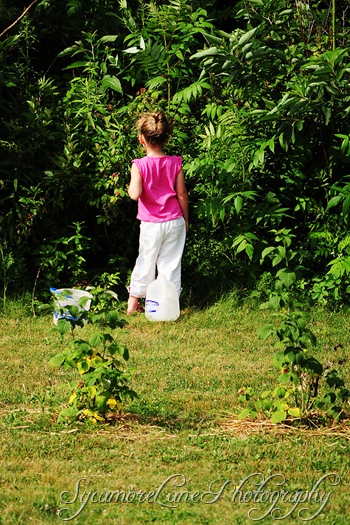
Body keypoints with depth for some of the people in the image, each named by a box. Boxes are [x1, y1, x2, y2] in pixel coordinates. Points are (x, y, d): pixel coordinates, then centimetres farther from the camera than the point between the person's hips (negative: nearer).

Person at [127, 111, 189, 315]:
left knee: (145, 262, 11)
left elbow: (135, 194, -26)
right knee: (171, 263, 8)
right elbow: (182, 194, 1)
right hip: (175, 222, 1)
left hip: (151, 224, -1)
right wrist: (186, 219, 12)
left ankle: (134, 301, 19)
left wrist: (130, 187, -3)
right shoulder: (175, 163, -4)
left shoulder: (140, 165, -13)